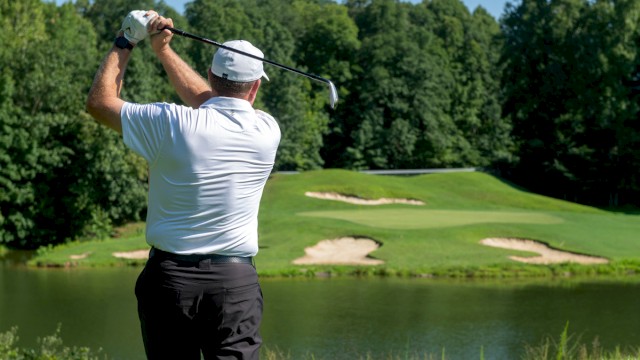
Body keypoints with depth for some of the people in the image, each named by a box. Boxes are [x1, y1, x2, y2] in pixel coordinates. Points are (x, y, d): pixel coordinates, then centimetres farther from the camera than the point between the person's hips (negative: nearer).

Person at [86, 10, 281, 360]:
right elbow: (209, 101, 16)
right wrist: (164, 49, 18)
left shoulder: (171, 123, -9)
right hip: (235, 280, 1)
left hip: (169, 277, 0)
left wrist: (125, 42, 14)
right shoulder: (267, 131, -1)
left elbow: (99, 101, 5)